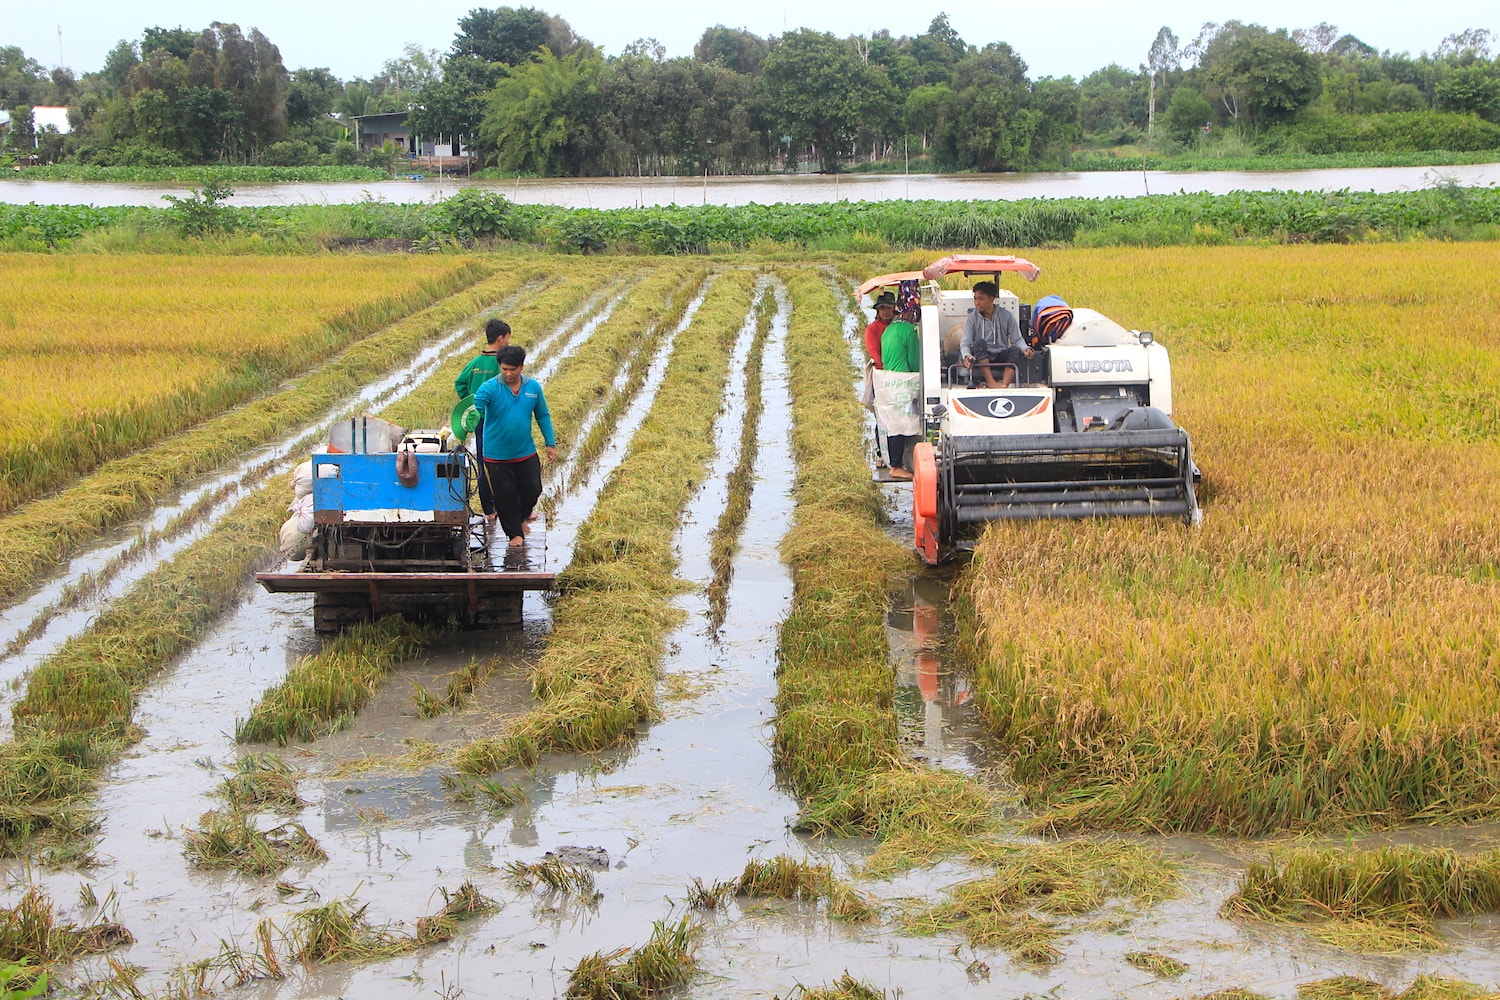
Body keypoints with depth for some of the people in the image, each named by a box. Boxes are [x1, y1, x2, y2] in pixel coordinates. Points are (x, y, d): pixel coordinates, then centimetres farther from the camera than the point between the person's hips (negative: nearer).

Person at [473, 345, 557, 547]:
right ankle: (515, 533, 26)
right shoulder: (491, 387, -14)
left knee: (532, 490, 10)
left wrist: (550, 443, 8)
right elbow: (475, 406, -31)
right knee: (505, 496, 6)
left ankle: (522, 516, 43)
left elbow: (543, 416, 9)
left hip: (526, 454, 3)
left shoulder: (533, 387, -2)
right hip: (497, 456, -3)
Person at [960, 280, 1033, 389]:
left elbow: (1017, 340, 4)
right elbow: (965, 343, -6)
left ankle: (1004, 385, -44)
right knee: (979, 343, -31)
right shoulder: (972, 318, 2)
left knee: (1015, 350, -29)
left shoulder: (1006, 316, 4)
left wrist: (1025, 349, -19)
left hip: (1001, 357, 1)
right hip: (981, 359, -1)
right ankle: (991, 382, -41)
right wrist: (967, 356, -29)